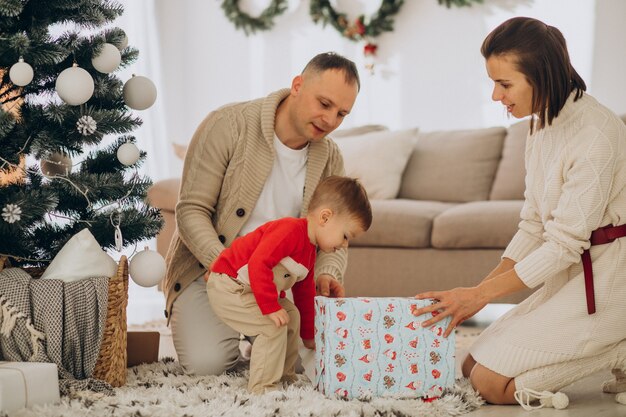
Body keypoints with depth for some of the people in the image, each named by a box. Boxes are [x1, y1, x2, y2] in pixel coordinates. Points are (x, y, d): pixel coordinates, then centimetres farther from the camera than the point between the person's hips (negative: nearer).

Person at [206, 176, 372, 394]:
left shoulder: (310, 252, 11)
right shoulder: (290, 230, -24)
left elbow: (305, 295, 22)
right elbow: (258, 264, -34)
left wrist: (309, 336, 27)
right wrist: (270, 307, -33)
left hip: (245, 290, 11)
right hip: (226, 287, -11)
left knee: (292, 315, 18)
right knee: (273, 326, -20)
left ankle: (284, 376, 24)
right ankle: (262, 387, -11)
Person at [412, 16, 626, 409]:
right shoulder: (543, 125, 8)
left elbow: (565, 243, -20)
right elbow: (535, 227, 11)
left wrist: (478, 296, -16)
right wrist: (476, 293, 2)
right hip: (568, 275, 10)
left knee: (492, 383, -14)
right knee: (472, 366, 6)